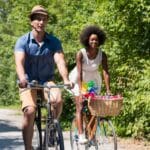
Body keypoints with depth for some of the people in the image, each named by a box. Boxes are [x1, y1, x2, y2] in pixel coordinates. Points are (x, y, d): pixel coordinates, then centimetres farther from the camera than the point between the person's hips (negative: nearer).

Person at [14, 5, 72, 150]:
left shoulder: (54, 42, -3)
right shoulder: (23, 41, -7)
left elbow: (60, 61, -17)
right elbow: (19, 62, -22)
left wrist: (66, 79, -36)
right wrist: (22, 79, -43)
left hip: (47, 81, 2)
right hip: (28, 82, -1)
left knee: (58, 100, -28)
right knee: (30, 111, -25)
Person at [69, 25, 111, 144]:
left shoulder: (102, 55, -19)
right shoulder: (81, 54, -27)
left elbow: (106, 73, -22)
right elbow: (79, 74, -30)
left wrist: (108, 90, -28)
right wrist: (81, 90, -37)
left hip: (93, 81, 3)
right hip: (79, 81, -3)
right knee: (80, 108, -9)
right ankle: (81, 136, -15)